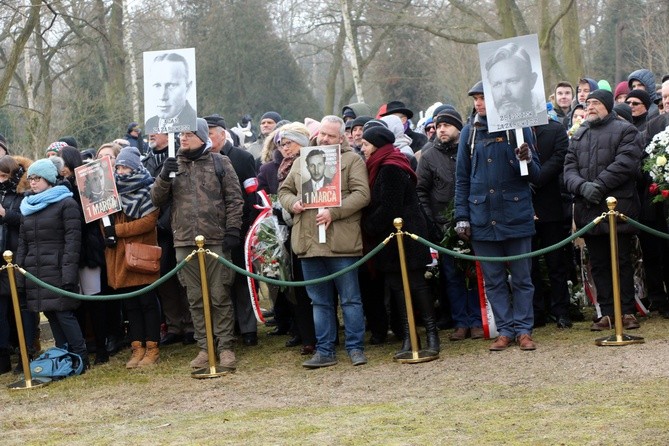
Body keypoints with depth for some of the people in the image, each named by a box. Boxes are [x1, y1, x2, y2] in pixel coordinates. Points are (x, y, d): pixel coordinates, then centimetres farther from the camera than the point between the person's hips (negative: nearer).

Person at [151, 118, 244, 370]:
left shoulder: (219, 162, 3)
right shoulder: (174, 165, 12)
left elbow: (234, 199, 1)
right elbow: (156, 200, 7)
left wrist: (232, 230, -7)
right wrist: (164, 177, -9)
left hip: (215, 241, -3)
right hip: (184, 243, 3)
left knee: (220, 297, -1)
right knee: (195, 299, 8)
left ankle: (225, 347, 5)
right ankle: (204, 347, 14)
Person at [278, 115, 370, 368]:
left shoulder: (352, 160, 2)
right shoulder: (301, 162, 18)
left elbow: (361, 195, -9)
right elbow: (284, 190, 23)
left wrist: (333, 212, -18)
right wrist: (292, 203, -1)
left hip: (341, 242, -5)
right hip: (308, 243, 5)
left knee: (350, 298, 2)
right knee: (320, 301, 10)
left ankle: (355, 348, 10)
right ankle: (324, 351, 15)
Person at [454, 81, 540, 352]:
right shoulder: (470, 133, 6)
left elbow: (535, 175, 3)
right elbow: (462, 178, 10)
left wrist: (526, 160, -20)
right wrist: (462, 217, 4)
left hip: (516, 215, -2)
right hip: (482, 219, 2)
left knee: (521, 278, 4)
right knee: (493, 280, 7)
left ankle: (523, 329, 12)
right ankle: (505, 330, 15)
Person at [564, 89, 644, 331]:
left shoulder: (625, 130, 2)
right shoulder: (578, 135, 19)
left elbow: (625, 164, -11)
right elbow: (569, 168, 8)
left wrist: (599, 185, -16)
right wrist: (582, 186, -12)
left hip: (618, 205, -5)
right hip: (588, 209, 5)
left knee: (622, 261, -1)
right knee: (598, 263, 6)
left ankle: (627, 311, 4)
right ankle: (607, 313, 10)